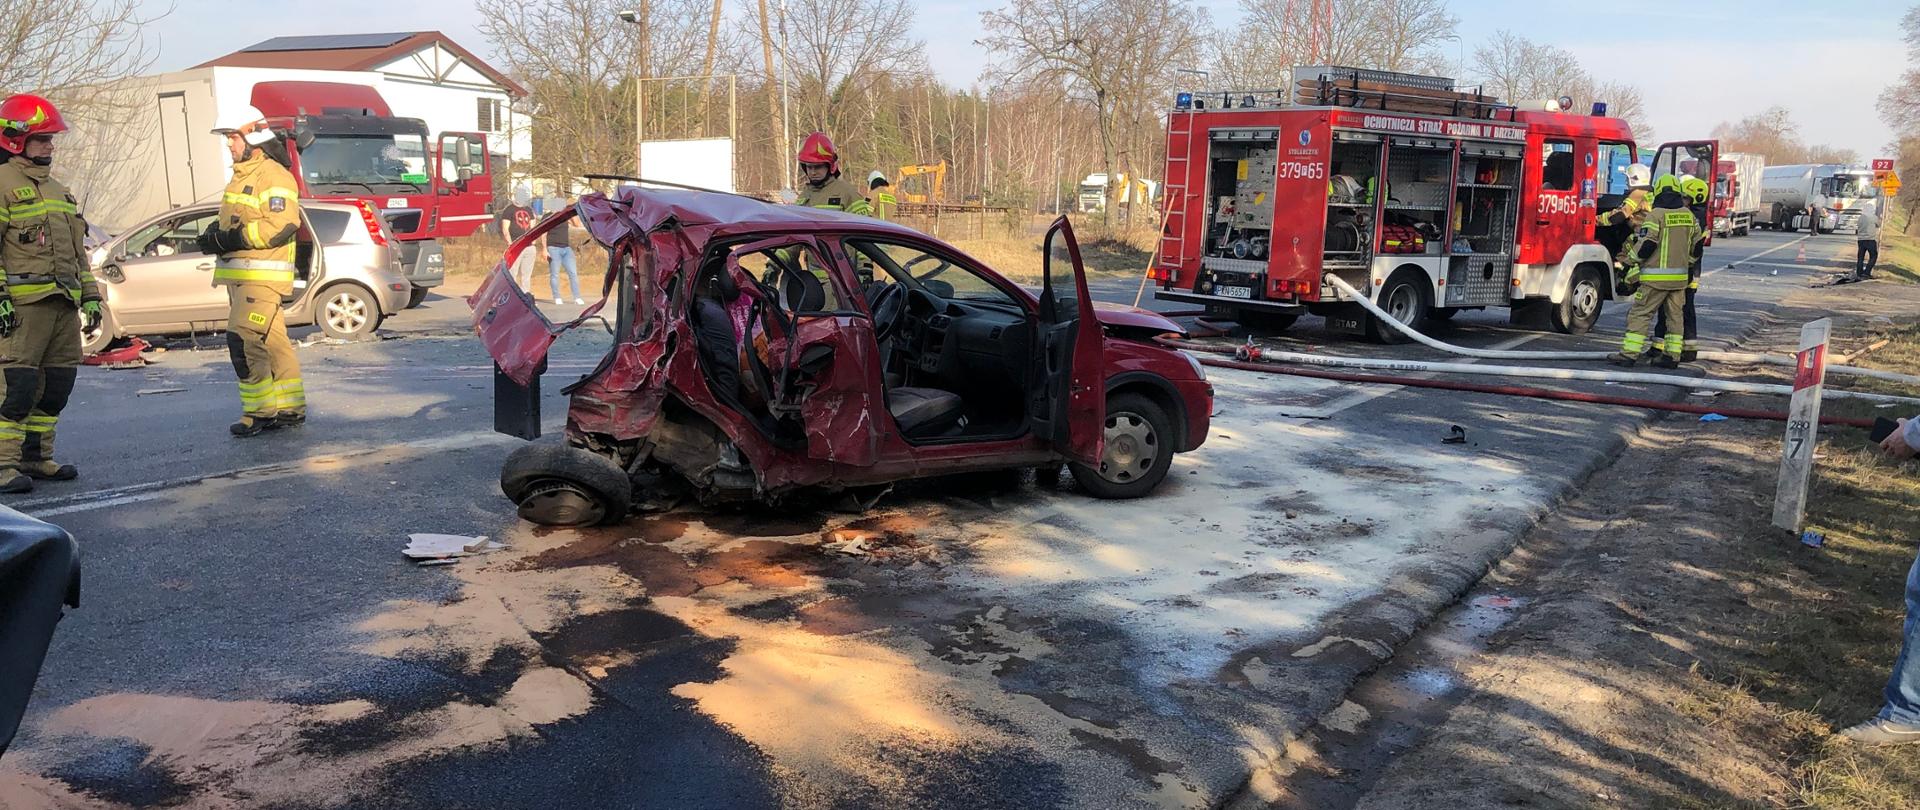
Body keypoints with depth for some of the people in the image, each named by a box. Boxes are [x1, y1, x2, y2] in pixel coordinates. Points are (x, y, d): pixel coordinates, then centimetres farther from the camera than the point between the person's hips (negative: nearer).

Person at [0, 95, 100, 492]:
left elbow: (77, 248, 26)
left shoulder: (57, 189, 22)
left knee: (56, 385, 10)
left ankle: (36, 456, 19)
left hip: (64, 303, 8)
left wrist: (90, 295, 21)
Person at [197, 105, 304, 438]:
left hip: (262, 276, -10)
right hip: (239, 274, 10)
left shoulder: (273, 176, -11)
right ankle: (290, 410, 17)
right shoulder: (241, 176, 21)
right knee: (272, 341, 12)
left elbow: (280, 226, -22)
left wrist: (229, 240, -21)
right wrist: (215, 233, 7)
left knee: (243, 340, -14)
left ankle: (261, 411, -7)